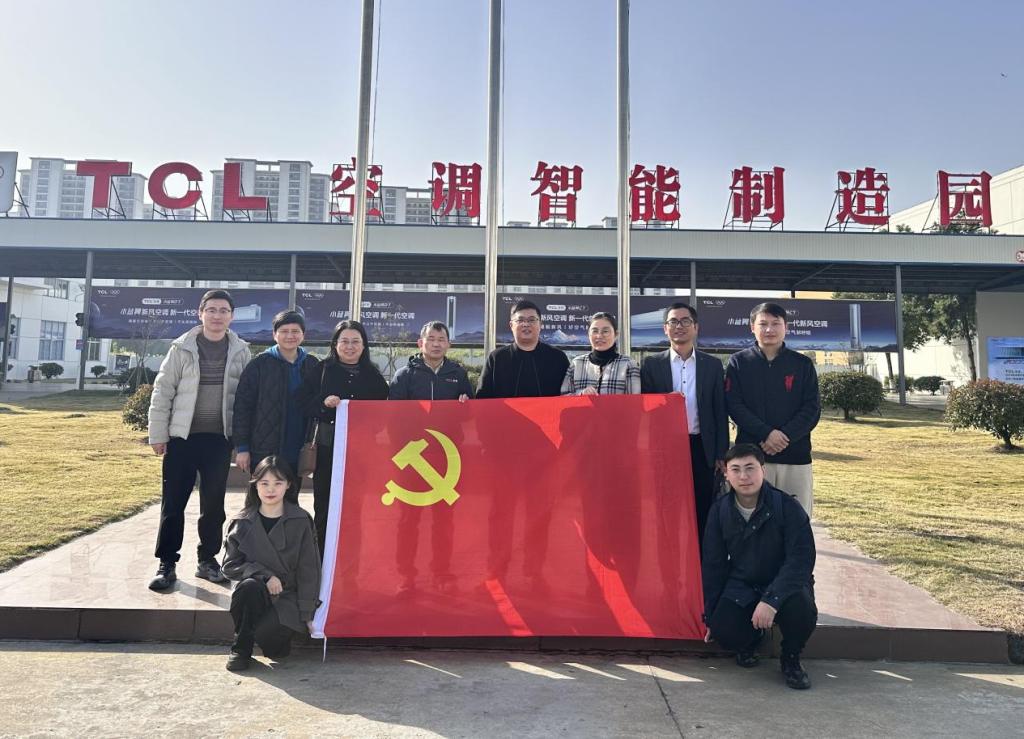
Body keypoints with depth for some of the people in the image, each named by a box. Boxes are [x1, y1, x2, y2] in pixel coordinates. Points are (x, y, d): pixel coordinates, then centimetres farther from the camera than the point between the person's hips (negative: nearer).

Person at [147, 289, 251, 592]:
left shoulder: (240, 351, 2)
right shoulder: (182, 348, -1)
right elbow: (162, 392, 0)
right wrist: (158, 434, -3)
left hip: (220, 439, 1)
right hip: (182, 436, -1)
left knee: (214, 503, 10)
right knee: (173, 502, 4)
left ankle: (207, 559, 24)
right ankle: (167, 564, 16)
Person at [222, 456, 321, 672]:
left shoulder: (301, 521, -4)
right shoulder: (242, 522, 1)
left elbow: (308, 571, -3)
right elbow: (230, 565, -1)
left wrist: (307, 613, -7)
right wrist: (264, 575, -17)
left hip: (287, 596, -2)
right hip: (254, 592, 2)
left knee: (266, 635, -28)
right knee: (249, 586, -32)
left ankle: (278, 640, 11)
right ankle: (241, 648, -7)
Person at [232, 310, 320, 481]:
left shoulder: (312, 365, 6)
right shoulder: (260, 364, -2)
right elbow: (242, 405, -3)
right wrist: (241, 447, -7)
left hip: (297, 453, 3)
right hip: (264, 452, -3)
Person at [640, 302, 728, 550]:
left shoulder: (713, 365, 7)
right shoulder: (651, 365, 4)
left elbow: (720, 412, 6)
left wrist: (721, 455, 3)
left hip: (701, 449, 1)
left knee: (702, 513, 5)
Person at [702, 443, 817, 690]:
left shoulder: (787, 507, -15)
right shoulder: (720, 511, -5)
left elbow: (801, 559, -21)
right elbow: (713, 565, 3)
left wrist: (771, 600, -34)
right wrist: (710, 616, 5)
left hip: (784, 583, -2)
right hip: (741, 586, 2)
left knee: (801, 611, -34)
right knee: (724, 631, -24)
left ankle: (790, 659, 1)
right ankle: (752, 638, 16)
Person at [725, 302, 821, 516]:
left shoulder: (803, 364, 9)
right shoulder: (739, 362, 6)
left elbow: (812, 408, 3)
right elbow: (734, 405, -2)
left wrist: (785, 436, -12)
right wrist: (766, 433, -15)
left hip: (796, 453, 2)